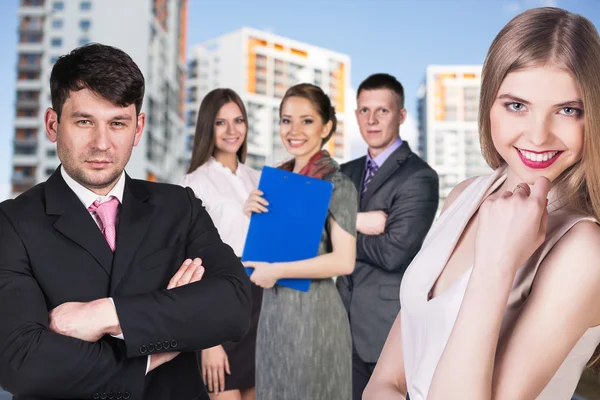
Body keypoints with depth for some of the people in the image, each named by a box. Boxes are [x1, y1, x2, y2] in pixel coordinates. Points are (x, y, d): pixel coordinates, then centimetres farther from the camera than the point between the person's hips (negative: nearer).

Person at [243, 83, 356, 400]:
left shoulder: (337, 183, -14)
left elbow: (343, 261, -20)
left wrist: (276, 271, -17)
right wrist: (254, 214, -5)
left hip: (312, 309, -7)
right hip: (273, 308, 7)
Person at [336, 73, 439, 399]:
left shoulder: (419, 177, -13)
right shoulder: (347, 173, 10)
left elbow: (393, 252, -22)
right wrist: (354, 222, -17)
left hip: (391, 323, -6)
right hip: (348, 319, 7)